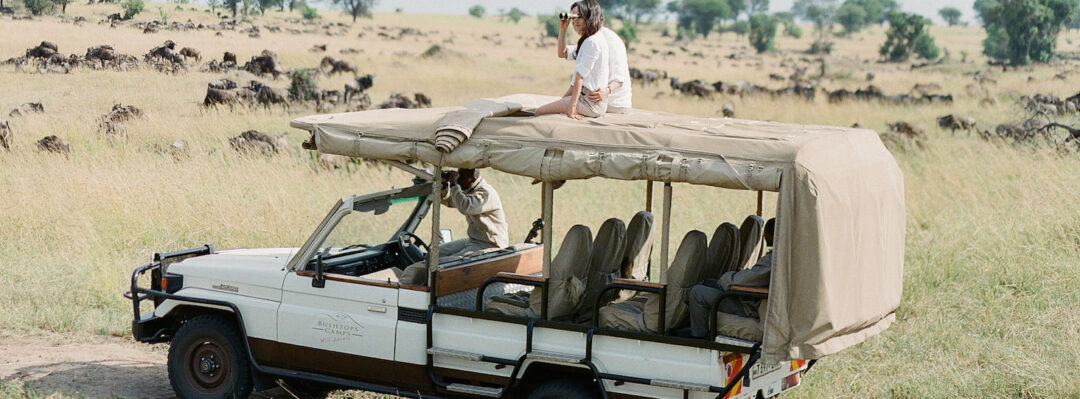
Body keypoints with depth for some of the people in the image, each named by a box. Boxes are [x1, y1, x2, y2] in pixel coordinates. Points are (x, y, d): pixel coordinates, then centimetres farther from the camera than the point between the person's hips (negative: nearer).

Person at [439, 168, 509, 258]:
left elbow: (465, 207, -35)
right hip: (473, 240, 10)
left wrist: (454, 184, -27)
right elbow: (448, 201, 15)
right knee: (438, 252, 5)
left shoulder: (486, 193, -21)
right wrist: (443, 184, -5)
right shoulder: (469, 190, 9)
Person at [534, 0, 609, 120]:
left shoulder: (592, 42, -17)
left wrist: (572, 107, -22)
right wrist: (562, 29, 15)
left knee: (539, 112, -8)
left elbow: (580, 76, -20)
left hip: (590, 104, -10)